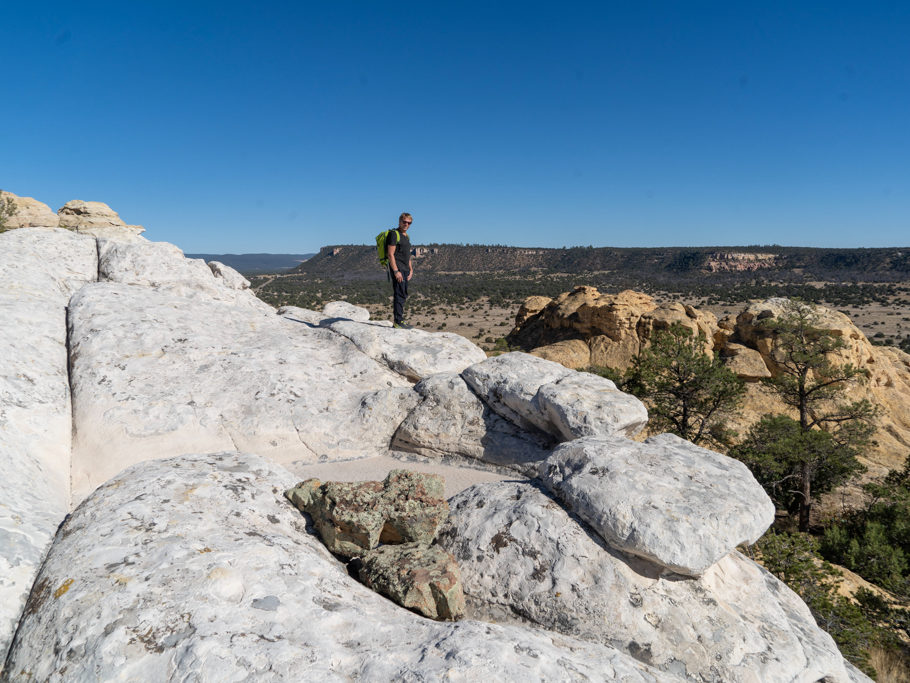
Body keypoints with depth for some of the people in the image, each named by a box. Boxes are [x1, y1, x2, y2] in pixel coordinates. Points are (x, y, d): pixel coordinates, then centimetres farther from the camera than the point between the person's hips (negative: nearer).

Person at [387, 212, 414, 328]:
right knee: (399, 295, -11)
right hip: (397, 269, -9)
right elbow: (391, 254, -15)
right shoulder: (394, 234, -9)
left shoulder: (406, 236, 19)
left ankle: (399, 319, 17)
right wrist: (396, 271, -20)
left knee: (403, 295, 11)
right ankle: (398, 322, -9)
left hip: (405, 270, 9)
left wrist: (410, 269, 19)